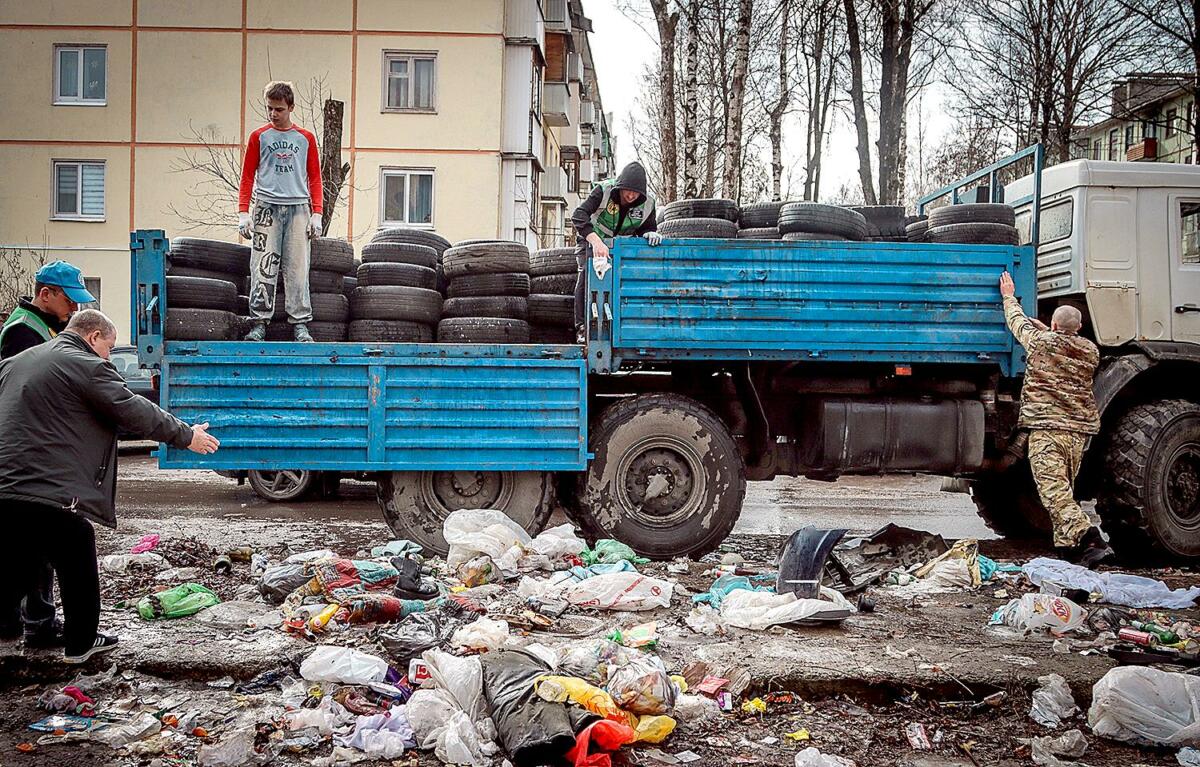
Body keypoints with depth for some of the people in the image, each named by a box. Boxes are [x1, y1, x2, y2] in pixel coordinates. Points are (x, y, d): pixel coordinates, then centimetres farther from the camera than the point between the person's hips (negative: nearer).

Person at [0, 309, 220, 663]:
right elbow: (136, 412, -7)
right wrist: (186, 436, 3)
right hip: (52, 493, -7)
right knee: (79, 571, 12)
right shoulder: (87, 366, -7)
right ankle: (80, 643, 24)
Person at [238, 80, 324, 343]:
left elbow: (314, 178, 12)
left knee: (297, 268, -2)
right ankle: (260, 322, 0)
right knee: (263, 268, -4)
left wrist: (316, 214, 4)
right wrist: (243, 214, 0)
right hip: (267, 207, 0)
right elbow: (247, 177, 9)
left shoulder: (306, 138, 11)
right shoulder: (259, 137, 9)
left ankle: (300, 323, 1)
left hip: (298, 208, 1)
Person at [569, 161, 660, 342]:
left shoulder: (647, 203, -19)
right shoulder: (603, 190, -31)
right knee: (586, 277, -20)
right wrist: (596, 242, -56)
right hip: (592, 241, -3)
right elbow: (578, 215, -42)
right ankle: (582, 328, -15)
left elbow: (648, 227, -4)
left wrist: (650, 233, -32)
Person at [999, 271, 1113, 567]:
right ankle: (1067, 548, 15)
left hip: (1046, 427, -6)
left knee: (1054, 491, -15)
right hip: (1079, 429, 6)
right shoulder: (1091, 351, 14)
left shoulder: (1041, 342, 0)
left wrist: (1009, 296, 35)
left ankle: (1090, 539, -32)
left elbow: (1018, 321, 19)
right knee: (1064, 489, 15)